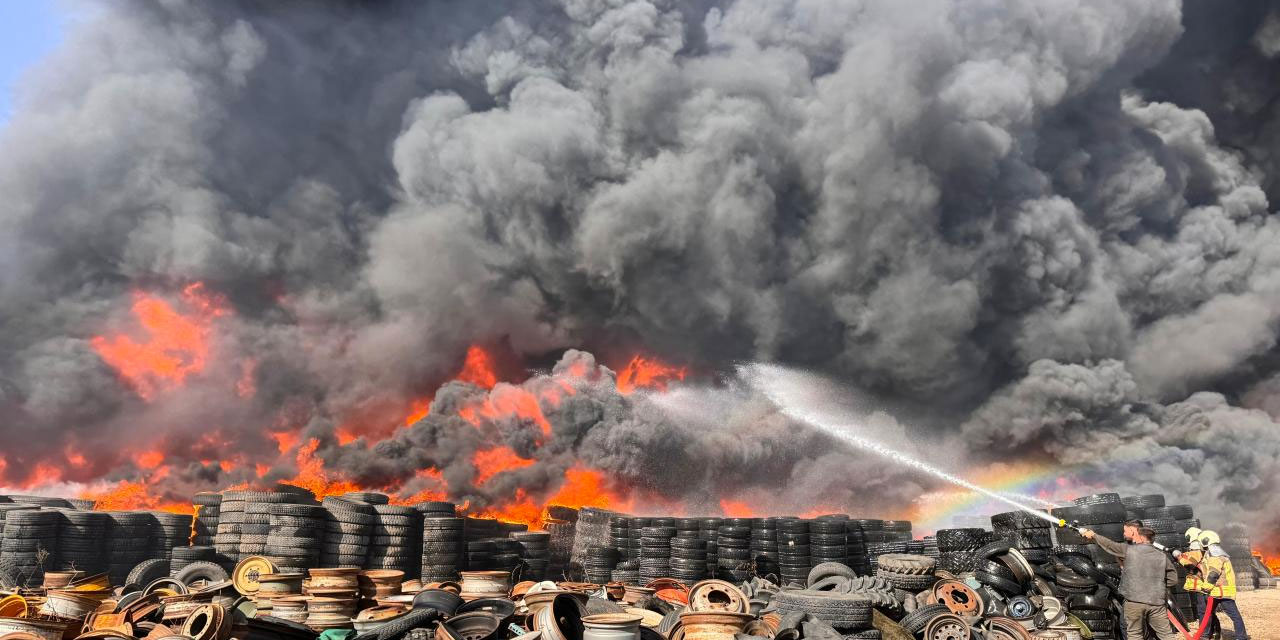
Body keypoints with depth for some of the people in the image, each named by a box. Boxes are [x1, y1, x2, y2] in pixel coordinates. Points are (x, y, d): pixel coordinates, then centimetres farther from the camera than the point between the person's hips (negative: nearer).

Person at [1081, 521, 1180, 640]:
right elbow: (1173, 578, 9)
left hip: (1133, 602, -2)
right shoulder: (1161, 555, 4)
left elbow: (1109, 544, 10)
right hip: (1156, 603, 2)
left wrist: (1093, 535, 25)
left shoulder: (1128, 550, -3)